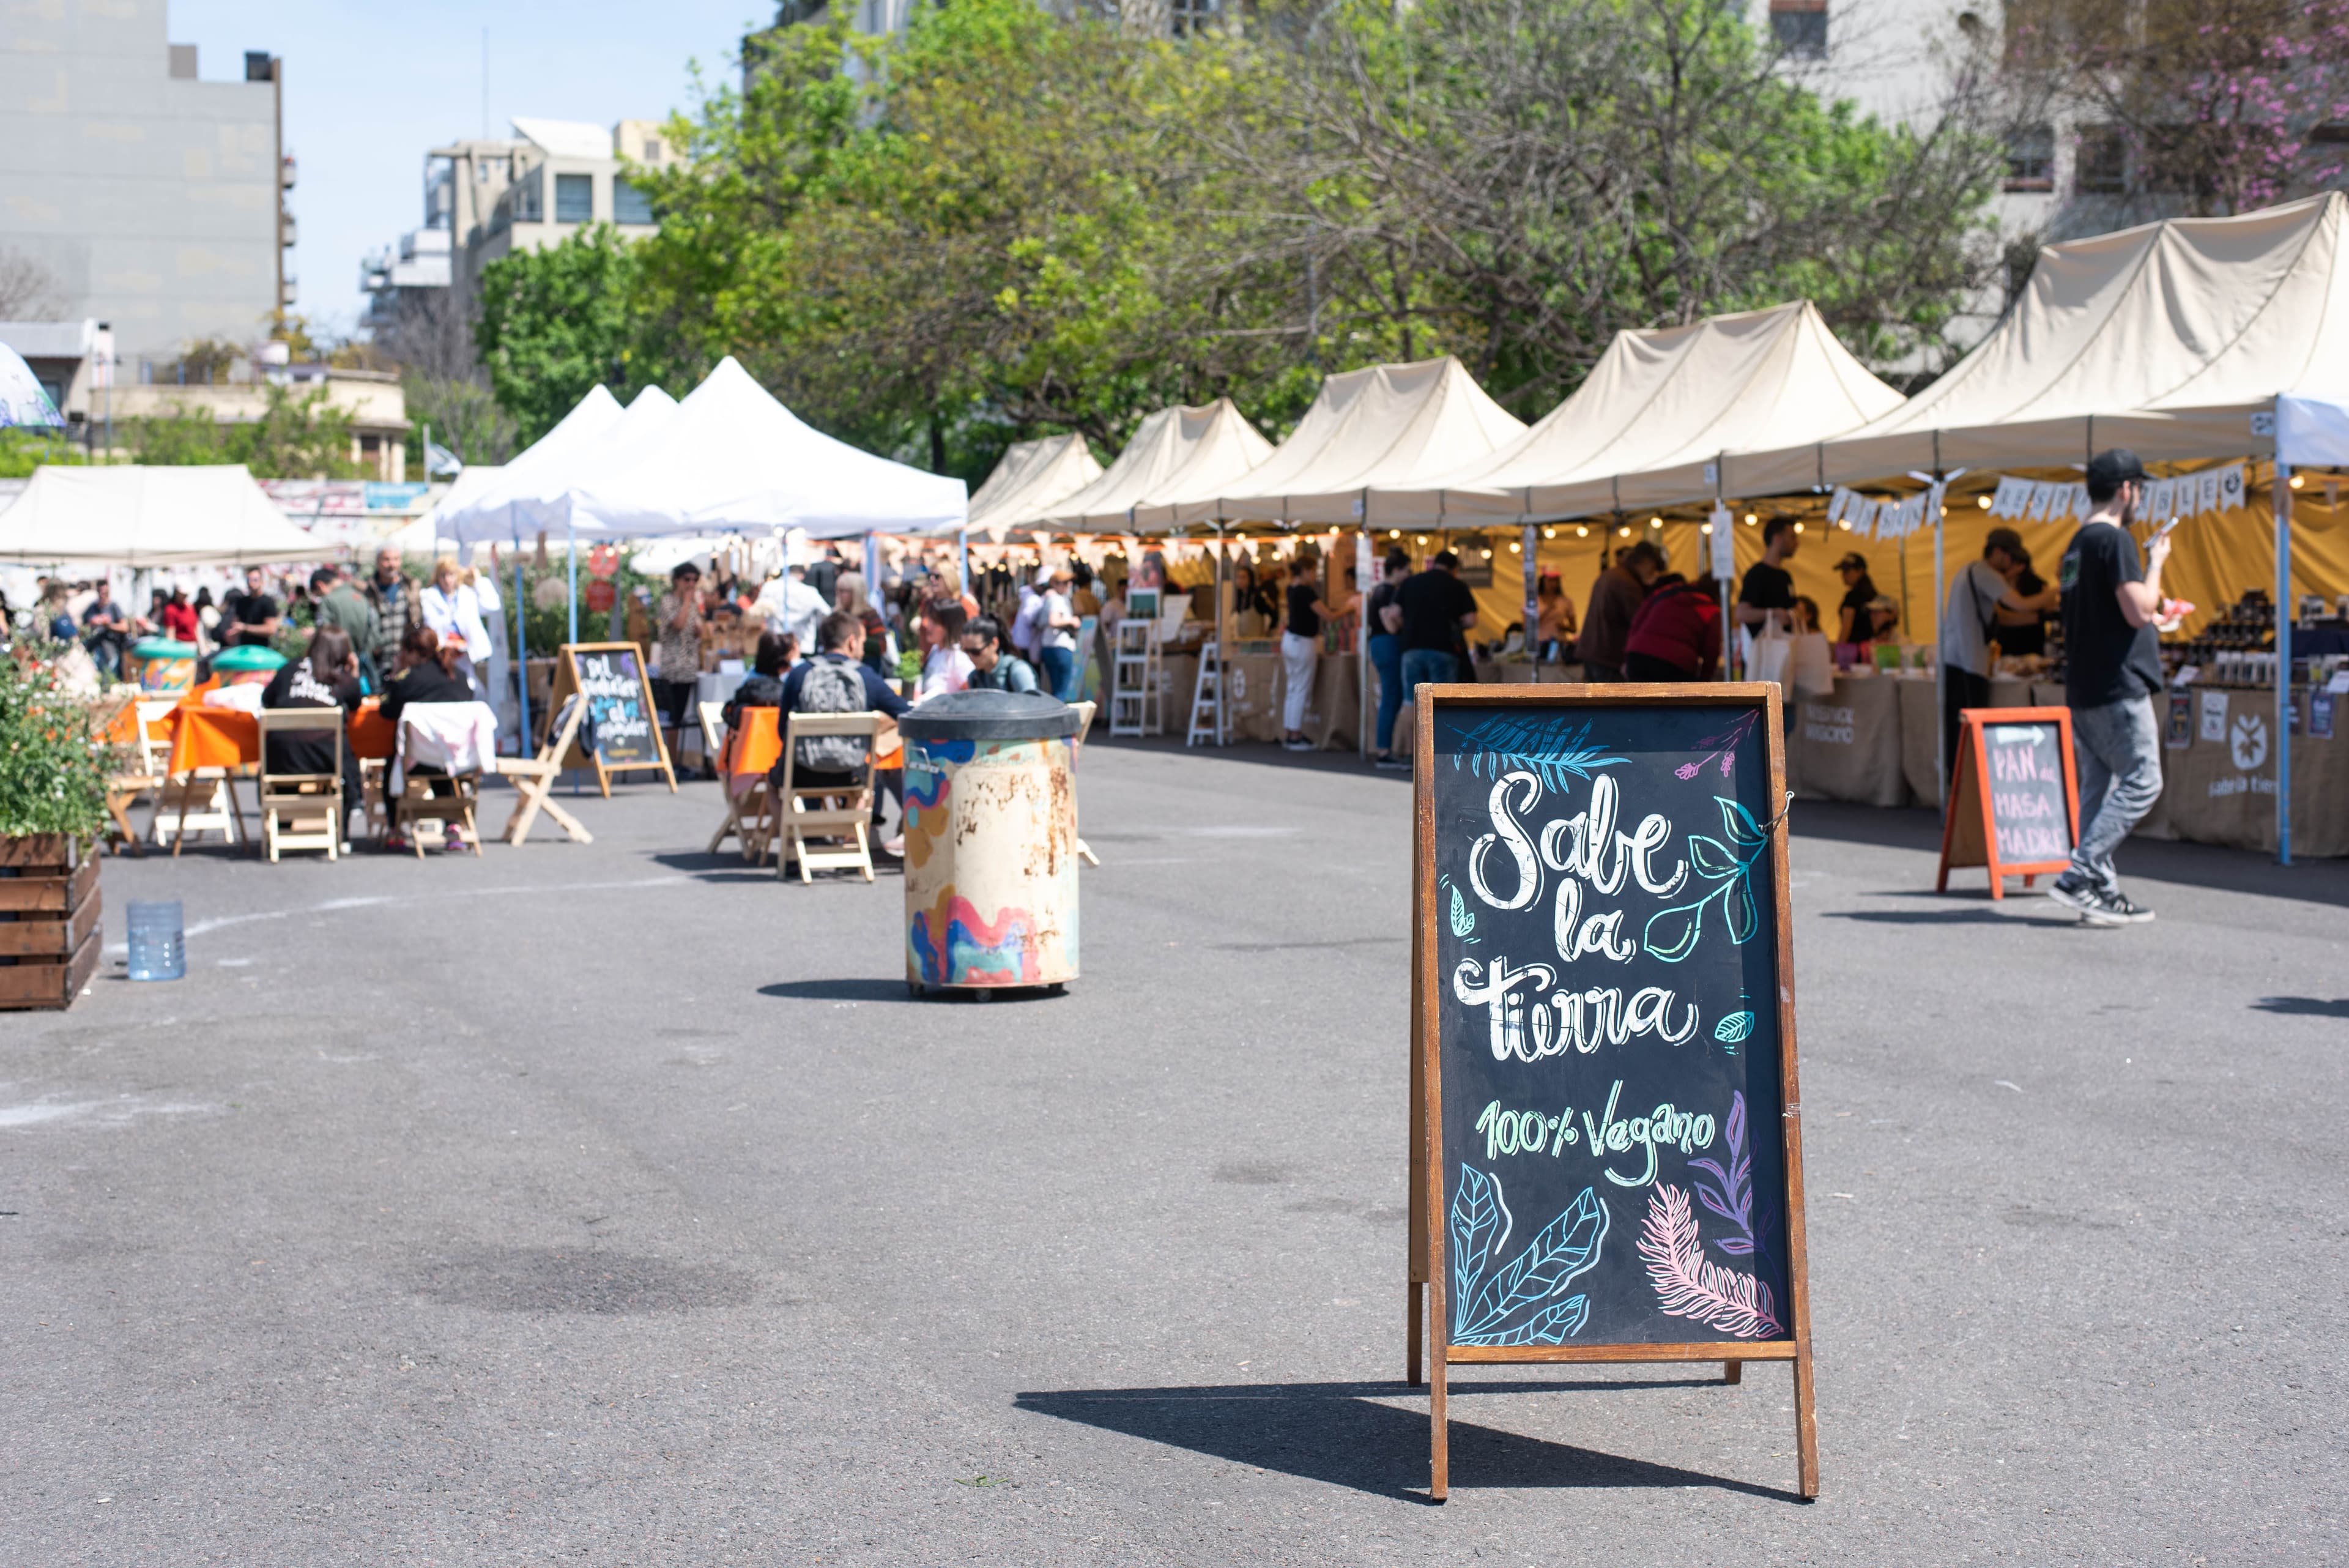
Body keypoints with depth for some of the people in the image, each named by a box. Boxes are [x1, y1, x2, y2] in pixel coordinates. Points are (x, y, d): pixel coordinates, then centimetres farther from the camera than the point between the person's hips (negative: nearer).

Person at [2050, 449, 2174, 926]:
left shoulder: (2077, 544, 15)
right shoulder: (2115, 539, -13)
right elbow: (2138, 611, -19)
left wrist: (2151, 618, 32)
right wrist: (2156, 561, -5)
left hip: (2084, 689, 10)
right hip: (2118, 687, -10)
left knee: (2099, 787, 10)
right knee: (2142, 782, -7)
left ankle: (2102, 891, 11)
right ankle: (2078, 876, -13)